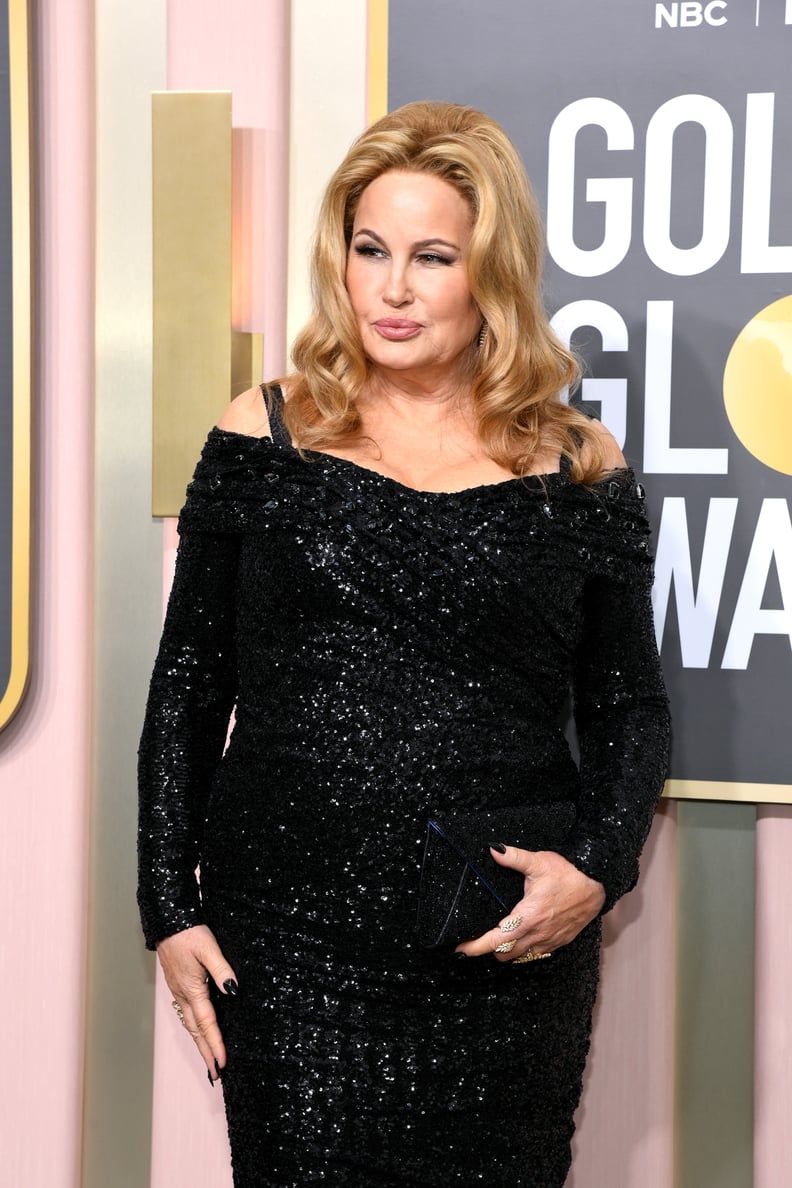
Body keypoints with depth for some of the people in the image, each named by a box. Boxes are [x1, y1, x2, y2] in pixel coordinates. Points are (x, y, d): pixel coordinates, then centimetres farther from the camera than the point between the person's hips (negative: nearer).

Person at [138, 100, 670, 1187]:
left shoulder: (578, 472, 2)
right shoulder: (265, 437, 2)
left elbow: (631, 710, 10)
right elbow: (187, 690, 6)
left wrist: (597, 868, -7)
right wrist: (170, 905, 2)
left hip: (509, 947, 1)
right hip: (288, 945, 0)